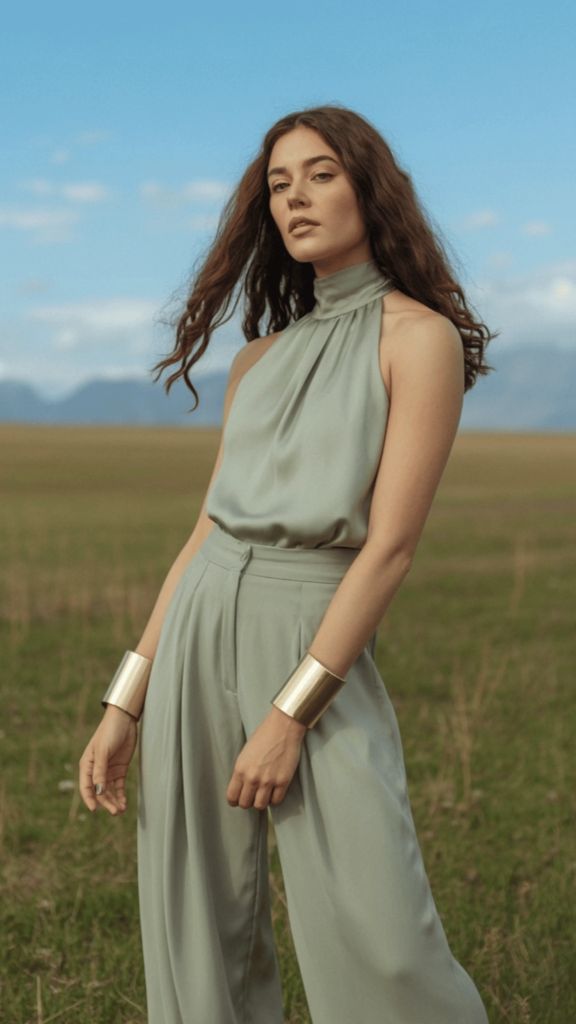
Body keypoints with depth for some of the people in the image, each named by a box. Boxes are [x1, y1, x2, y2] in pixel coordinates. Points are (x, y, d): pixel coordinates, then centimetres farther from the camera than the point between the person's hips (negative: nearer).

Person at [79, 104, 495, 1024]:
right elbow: (208, 531, 12)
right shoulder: (262, 357, 14)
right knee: (199, 934, 7)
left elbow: (391, 545, -12)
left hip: (320, 650, -5)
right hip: (201, 634, 6)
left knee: (381, 948, -9)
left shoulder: (419, 336, -4)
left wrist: (291, 713, -16)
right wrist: (127, 703, 8)